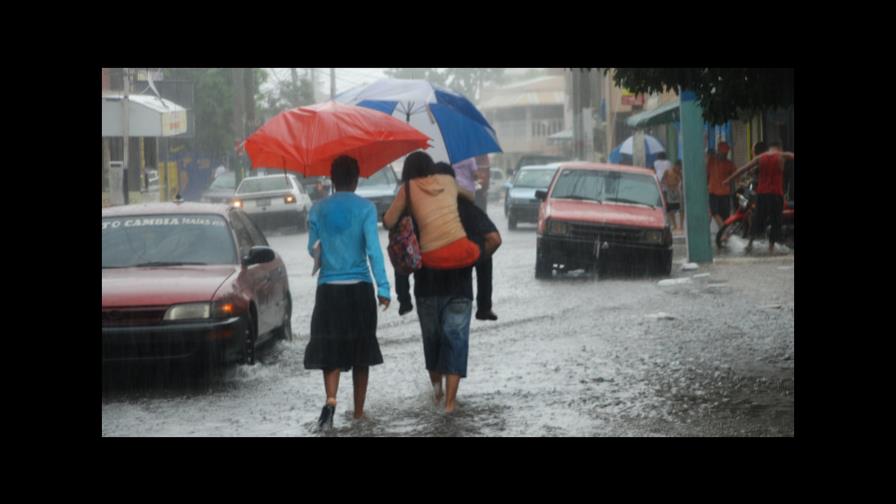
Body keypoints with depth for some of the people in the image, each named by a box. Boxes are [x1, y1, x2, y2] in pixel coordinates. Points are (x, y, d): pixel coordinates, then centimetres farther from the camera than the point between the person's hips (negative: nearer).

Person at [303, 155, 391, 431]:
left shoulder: (318, 210, 2)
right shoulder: (366, 208, -5)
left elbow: (312, 249, 6)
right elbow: (373, 249, -13)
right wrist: (383, 287, -13)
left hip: (328, 288, 1)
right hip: (359, 287, -1)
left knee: (330, 350, 1)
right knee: (361, 351, 11)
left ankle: (331, 400, -24)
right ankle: (358, 412, 18)